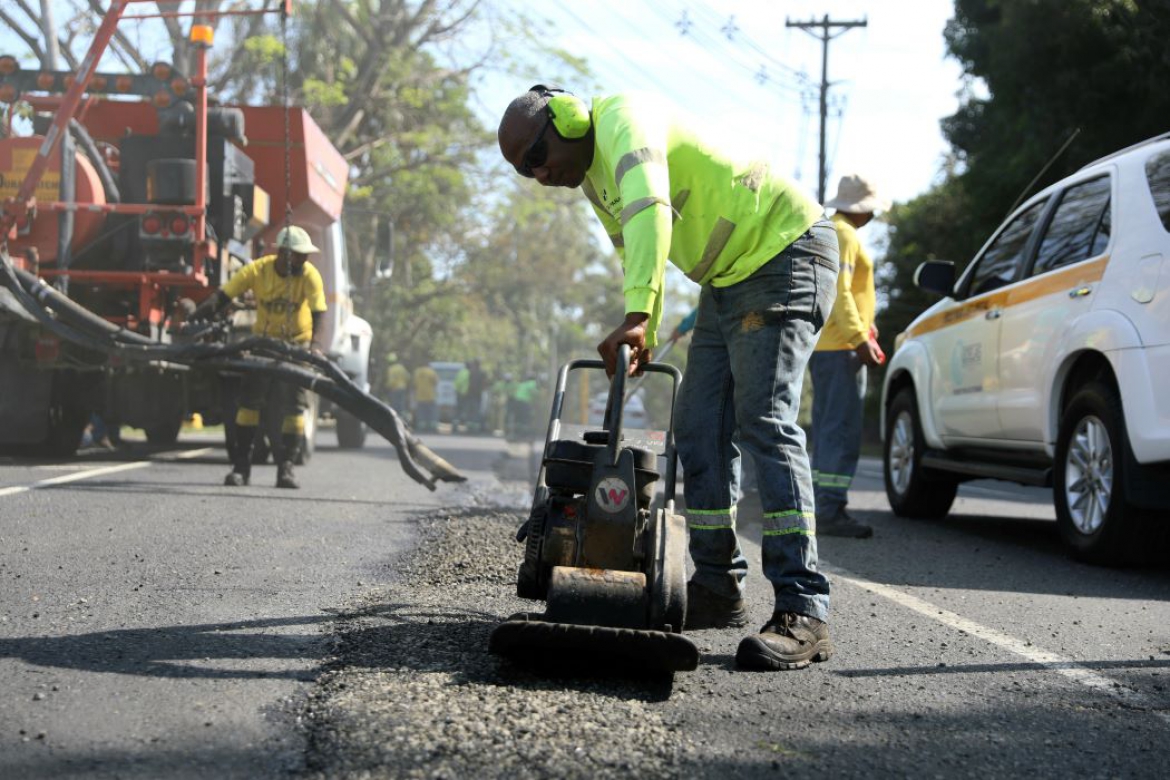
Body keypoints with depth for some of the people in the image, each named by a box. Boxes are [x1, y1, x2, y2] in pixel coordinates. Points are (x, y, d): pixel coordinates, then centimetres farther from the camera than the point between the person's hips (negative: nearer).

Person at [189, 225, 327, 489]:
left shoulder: (310, 275, -19)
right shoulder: (257, 270, -18)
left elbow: (318, 313, -27)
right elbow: (221, 296, -23)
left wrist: (315, 344, -46)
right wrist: (194, 320, -39)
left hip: (297, 342, -1)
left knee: (293, 405, -7)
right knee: (249, 398, -6)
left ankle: (286, 467, -1)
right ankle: (241, 465, 0)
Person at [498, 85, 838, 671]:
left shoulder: (623, 119, -17)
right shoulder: (594, 181, 14)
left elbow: (649, 211, -35)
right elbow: (637, 256, 26)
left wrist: (636, 317, -44)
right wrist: (645, 341, 21)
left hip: (786, 250, -10)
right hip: (728, 277, 10)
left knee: (764, 421, -20)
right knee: (698, 429, 6)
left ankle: (802, 612, -24)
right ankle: (718, 589, 15)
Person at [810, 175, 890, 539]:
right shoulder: (844, 236, -11)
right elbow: (839, 291, -21)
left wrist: (862, 326, 29)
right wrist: (859, 337, -26)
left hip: (823, 345, 11)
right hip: (840, 346, -11)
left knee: (828, 427, 12)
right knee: (842, 428, -13)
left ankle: (824, 507, 14)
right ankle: (831, 510, -17)